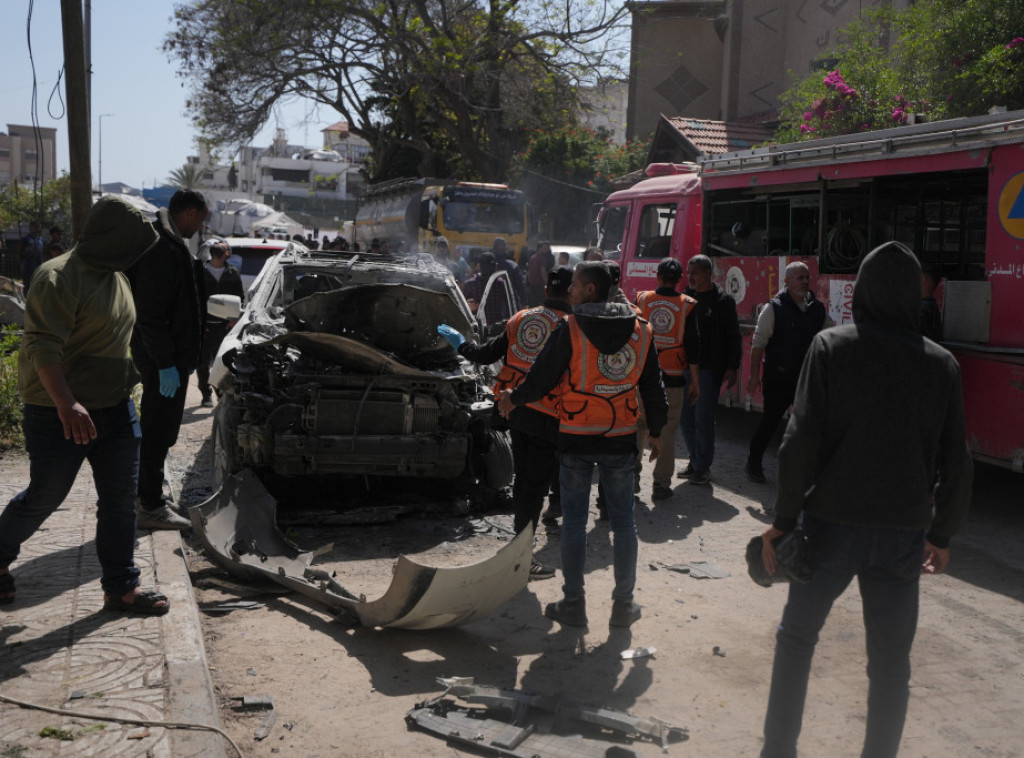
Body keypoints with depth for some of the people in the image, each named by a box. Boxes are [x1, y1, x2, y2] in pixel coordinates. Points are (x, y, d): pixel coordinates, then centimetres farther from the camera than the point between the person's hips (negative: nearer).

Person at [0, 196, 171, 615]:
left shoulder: (115, 276, 12)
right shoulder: (59, 277, -16)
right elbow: (42, 346, -25)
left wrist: (130, 380, 26)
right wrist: (67, 404, -35)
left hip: (116, 409, 8)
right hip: (59, 417, -8)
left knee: (120, 501, 6)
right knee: (44, 498, 5)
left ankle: (121, 587, 14)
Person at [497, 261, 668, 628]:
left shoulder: (570, 329, -11)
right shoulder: (640, 330, 3)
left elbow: (541, 378, -5)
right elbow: (653, 387, 9)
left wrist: (514, 398, 14)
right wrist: (655, 431, 21)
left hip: (576, 438, -3)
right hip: (621, 437, 3)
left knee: (574, 520, 7)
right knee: (623, 520, 11)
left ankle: (573, 604, 13)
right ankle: (623, 604, 17)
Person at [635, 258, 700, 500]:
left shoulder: (642, 300, -1)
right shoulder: (687, 305, -4)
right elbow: (692, 345, -3)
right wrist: (695, 380, 4)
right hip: (673, 377, -1)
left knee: (639, 425, 15)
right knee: (668, 430, 6)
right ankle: (661, 484, 9)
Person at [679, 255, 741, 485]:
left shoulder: (723, 302, -3)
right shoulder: (685, 298, 10)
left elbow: (733, 337, -1)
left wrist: (732, 367, -8)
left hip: (709, 370, -5)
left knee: (703, 419, -2)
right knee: (685, 417, 8)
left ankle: (702, 467, 9)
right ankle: (695, 461, 22)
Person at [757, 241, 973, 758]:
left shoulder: (831, 347, -7)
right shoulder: (941, 363, 0)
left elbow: (801, 442, -13)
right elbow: (954, 463, 2)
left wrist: (784, 518, -6)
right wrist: (943, 534, 13)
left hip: (832, 524, -1)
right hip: (905, 533, 2)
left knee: (796, 637, 16)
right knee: (891, 659, 14)